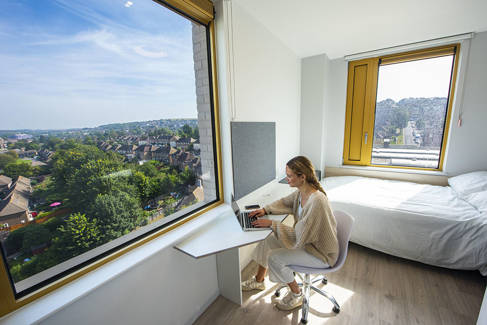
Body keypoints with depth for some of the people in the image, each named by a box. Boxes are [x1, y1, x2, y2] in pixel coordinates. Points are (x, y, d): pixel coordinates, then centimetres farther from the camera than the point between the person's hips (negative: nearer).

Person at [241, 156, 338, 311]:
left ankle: (296, 295, 13)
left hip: (321, 253, -8)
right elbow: (285, 202, 9)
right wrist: (265, 209, -6)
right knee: (267, 241, 3)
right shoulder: (301, 192, -10)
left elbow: (298, 237, -32)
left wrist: (271, 223, -26)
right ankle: (259, 280, 27)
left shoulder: (316, 202, -36)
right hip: (305, 239, 8)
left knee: (274, 258, -16)